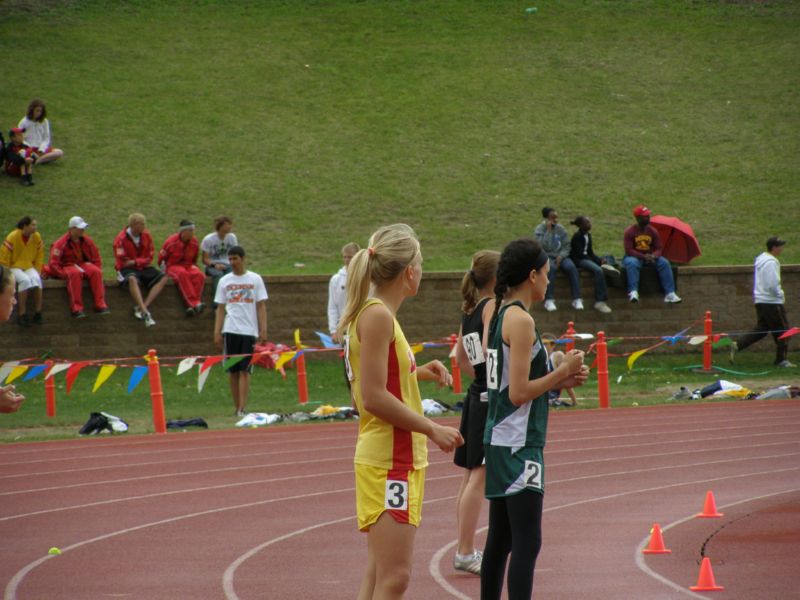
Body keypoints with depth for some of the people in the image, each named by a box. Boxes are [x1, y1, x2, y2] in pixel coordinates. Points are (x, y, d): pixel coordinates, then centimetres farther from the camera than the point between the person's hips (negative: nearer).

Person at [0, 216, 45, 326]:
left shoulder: (36, 237, -1)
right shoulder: (12, 237, -15)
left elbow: (39, 256, 9)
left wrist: (37, 271, 0)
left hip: (29, 266, 4)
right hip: (14, 267, -4)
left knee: (36, 279, -30)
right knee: (25, 280, -34)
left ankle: (37, 313, -25)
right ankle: (22, 315, -30)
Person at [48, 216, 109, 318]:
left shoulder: (86, 241, 5)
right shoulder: (61, 243, -10)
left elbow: (96, 259, 14)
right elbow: (53, 263, -13)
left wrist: (97, 270, -1)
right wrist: (64, 274, -21)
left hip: (83, 264, 5)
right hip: (67, 266, -4)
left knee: (96, 272, -25)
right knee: (75, 273, -38)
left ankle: (100, 304, -24)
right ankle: (76, 308, -39)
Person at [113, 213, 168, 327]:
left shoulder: (146, 235, 3)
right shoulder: (121, 239, -12)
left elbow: (149, 257, 4)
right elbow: (121, 262, -14)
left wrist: (136, 262, -13)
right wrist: (141, 261, -12)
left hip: (143, 268, 6)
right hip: (128, 269, -6)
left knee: (163, 278, -18)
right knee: (132, 279, -39)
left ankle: (142, 307, -28)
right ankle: (145, 313, -47)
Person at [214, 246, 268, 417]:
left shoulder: (255, 279, 4)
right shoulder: (224, 281, 9)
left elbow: (261, 307, 4)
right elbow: (220, 308, 10)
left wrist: (263, 331, -4)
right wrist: (217, 332, 2)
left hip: (249, 331, -2)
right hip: (230, 331, 2)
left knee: (245, 371, -8)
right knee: (233, 371, 2)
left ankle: (242, 409, -11)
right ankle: (236, 408, 9)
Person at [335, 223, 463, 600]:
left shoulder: (373, 313, 13)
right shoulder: (377, 316, -16)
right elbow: (373, 398, -20)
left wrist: (418, 373, 14)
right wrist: (432, 430, -15)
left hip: (400, 459, 10)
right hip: (387, 460, -10)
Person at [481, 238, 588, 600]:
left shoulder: (498, 314, 13)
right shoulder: (521, 320, -15)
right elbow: (519, 393, -19)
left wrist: (560, 380, 10)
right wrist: (563, 372, -9)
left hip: (499, 440, 10)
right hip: (519, 446, -10)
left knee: (500, 539, 16)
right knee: (527, 543, -12)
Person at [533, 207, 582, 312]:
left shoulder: (560, 229, 8)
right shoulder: (539, 229, -3)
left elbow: (566, 246, 6)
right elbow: (544, 246, -17)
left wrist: (561, 256, -13)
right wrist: (549, 231, -19)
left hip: (560, 256, 4)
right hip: (547, 256, -4)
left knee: (571, 267, -28)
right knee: (551, 267, -38)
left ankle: (577, 299, -28)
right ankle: (548, 300, -39)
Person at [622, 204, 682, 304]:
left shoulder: (653, 231, 1)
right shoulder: (629, 232, -11)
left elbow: (658, 248, 0)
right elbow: (629, 250, -17)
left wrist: (653, 256, -25)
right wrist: (643, 256, -30)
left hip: (650, 257, 4)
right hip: (634, 257, -4)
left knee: (664, 263, -23)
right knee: (632, 264, -39)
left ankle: (670, 293, -29)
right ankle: (633, 292, -48)